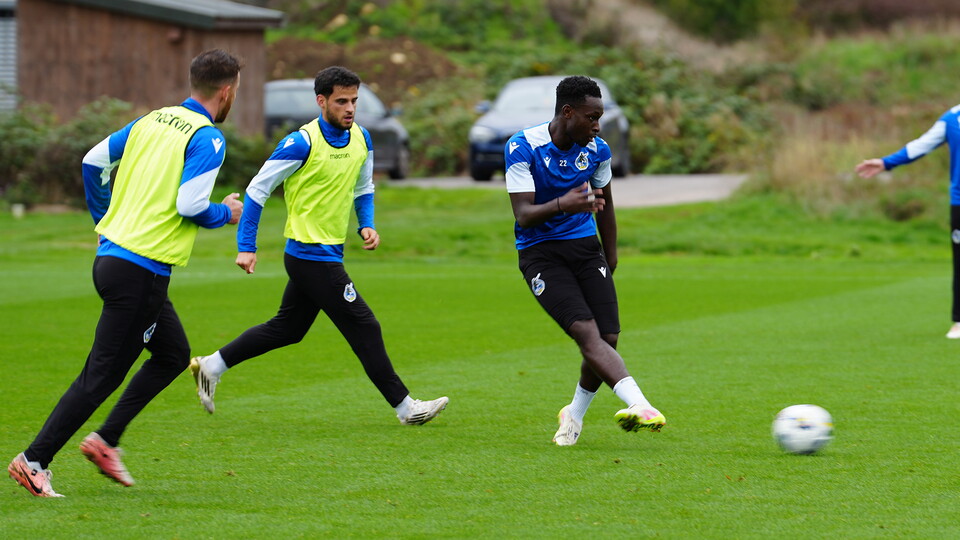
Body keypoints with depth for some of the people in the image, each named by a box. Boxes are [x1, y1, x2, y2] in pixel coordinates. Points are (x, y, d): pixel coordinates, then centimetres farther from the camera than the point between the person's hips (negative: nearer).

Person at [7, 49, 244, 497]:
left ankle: (104, 441, 17)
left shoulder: (153, 121, 12)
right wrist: (227, 213, -1)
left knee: (174, 354, 20)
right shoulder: (208, 139, -11)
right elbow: (190, 205, -20)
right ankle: (34, 461, -3)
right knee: (102, 374, -4)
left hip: (111, 254, 9)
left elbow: (93, 162, 14)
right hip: (141, 271, -9)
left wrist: (104, 217, 24)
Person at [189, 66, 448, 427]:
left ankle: (211, 366, 27)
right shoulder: (302, 143, -17)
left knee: (287, 329, 17)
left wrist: (367, 225, 3)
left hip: (328, 254, 9)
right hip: (311, 256, -8)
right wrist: (246, 247, -13)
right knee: (364, 328, -5)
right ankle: (404, 407, 3)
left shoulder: (361, 139, 5)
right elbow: (257, 190, -11)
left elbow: (363, 189, 22)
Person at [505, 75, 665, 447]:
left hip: (586, 247, 5)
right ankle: (638, 404, -39)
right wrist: (563, 204, -38)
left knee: (608, 339, -6)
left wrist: (610, 259, 24)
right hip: (540, 253, -5)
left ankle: (575, 415, 19)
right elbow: (523, 215, -19)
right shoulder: (522, 148, -14)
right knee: (586, 332, -23)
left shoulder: (597, 150, 0)